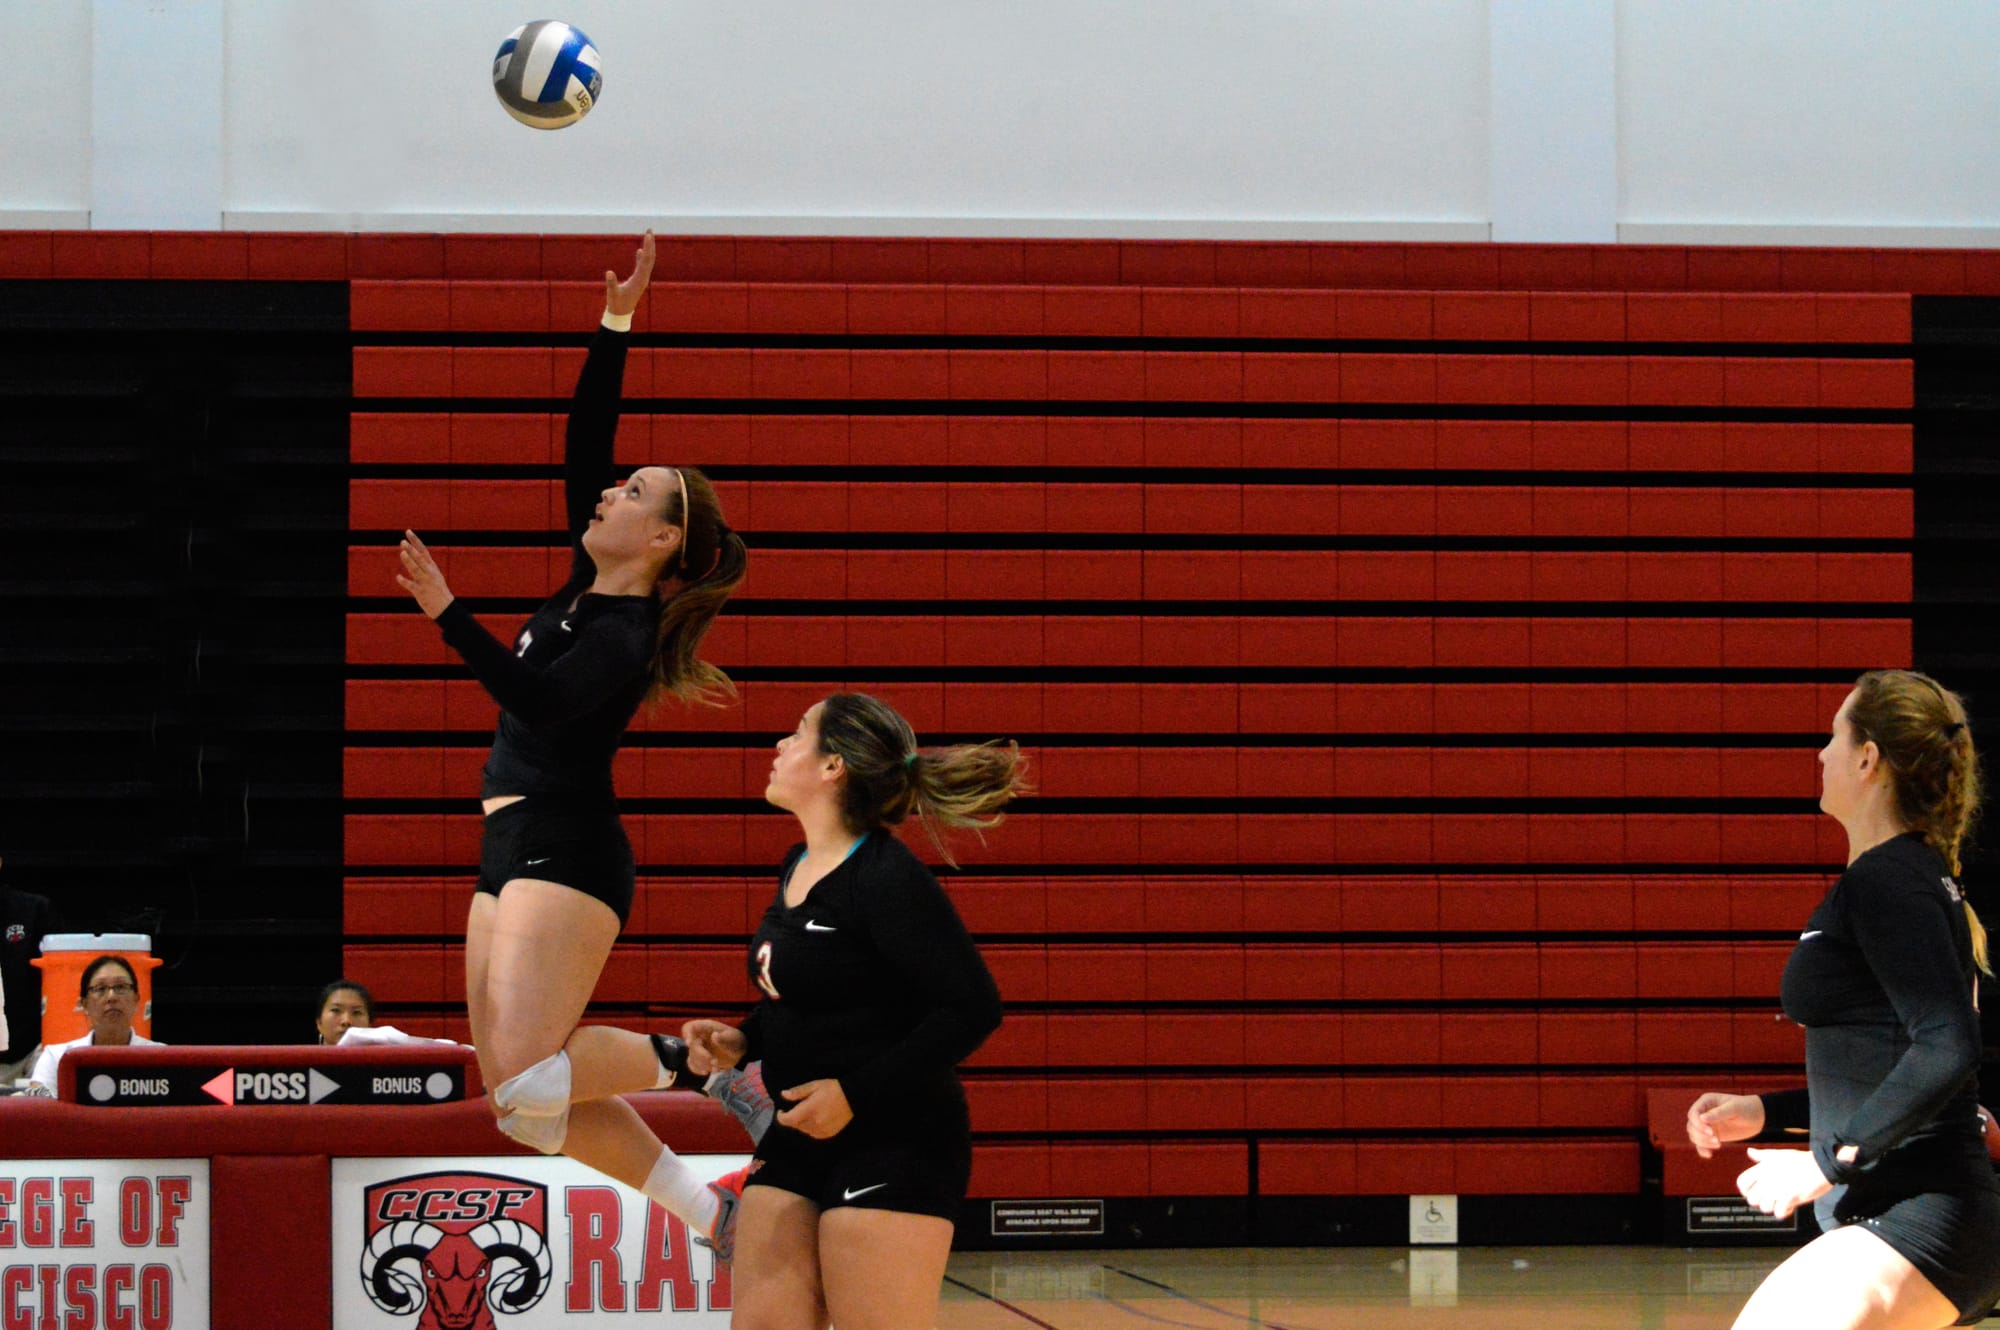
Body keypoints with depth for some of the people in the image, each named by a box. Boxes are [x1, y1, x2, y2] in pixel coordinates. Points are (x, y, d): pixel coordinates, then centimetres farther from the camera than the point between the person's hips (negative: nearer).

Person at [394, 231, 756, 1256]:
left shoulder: (627, 633, -11)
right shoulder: (590, 589, 12)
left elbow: (538, 697, -25)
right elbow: (582, 442, 14)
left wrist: (447, 615, -29)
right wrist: (615, 324, 10)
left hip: (568, 854, -9)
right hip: (515, 854, 9)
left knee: (527, 1078, -21)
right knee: (521, 1096, 3)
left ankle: (694, 1057, -1)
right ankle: (708, 1212, 7)